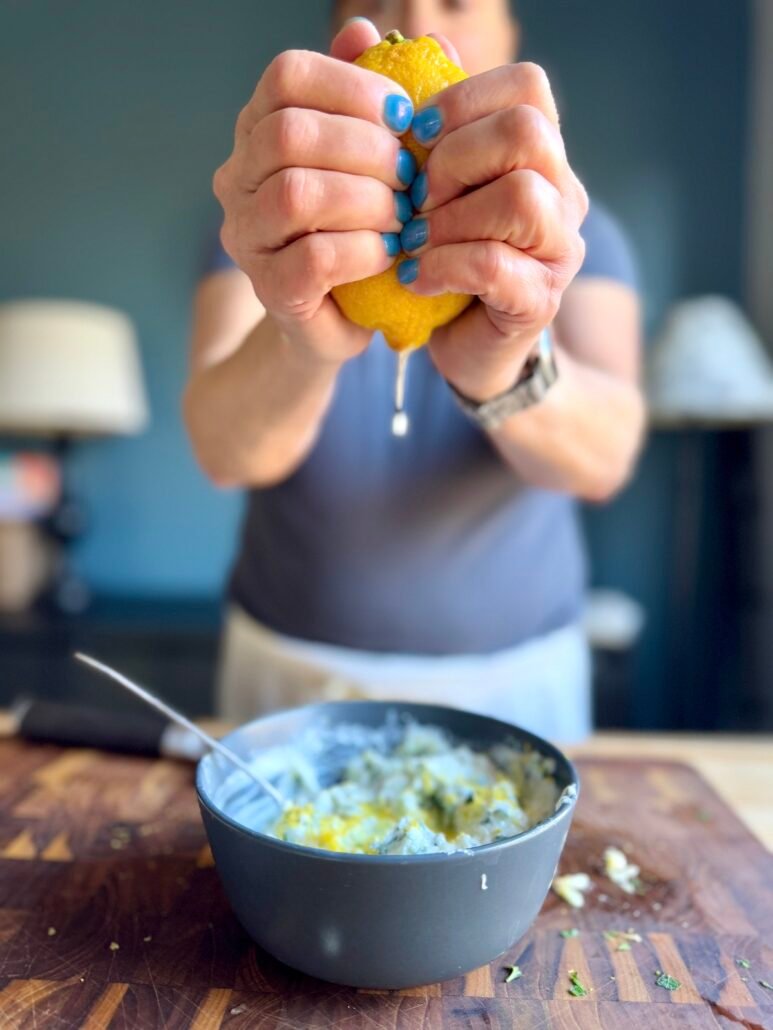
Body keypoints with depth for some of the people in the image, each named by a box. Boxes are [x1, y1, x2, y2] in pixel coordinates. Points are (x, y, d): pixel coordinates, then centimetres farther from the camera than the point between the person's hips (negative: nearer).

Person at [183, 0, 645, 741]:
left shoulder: (571, 234, -4)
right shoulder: (273, 226, -6)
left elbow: (605, 458, -22)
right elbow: (224, 450, -23)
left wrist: (504, 368, -41)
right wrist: (302, 343, -43)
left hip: (516, 676, 1)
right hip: (291, 669, 0)